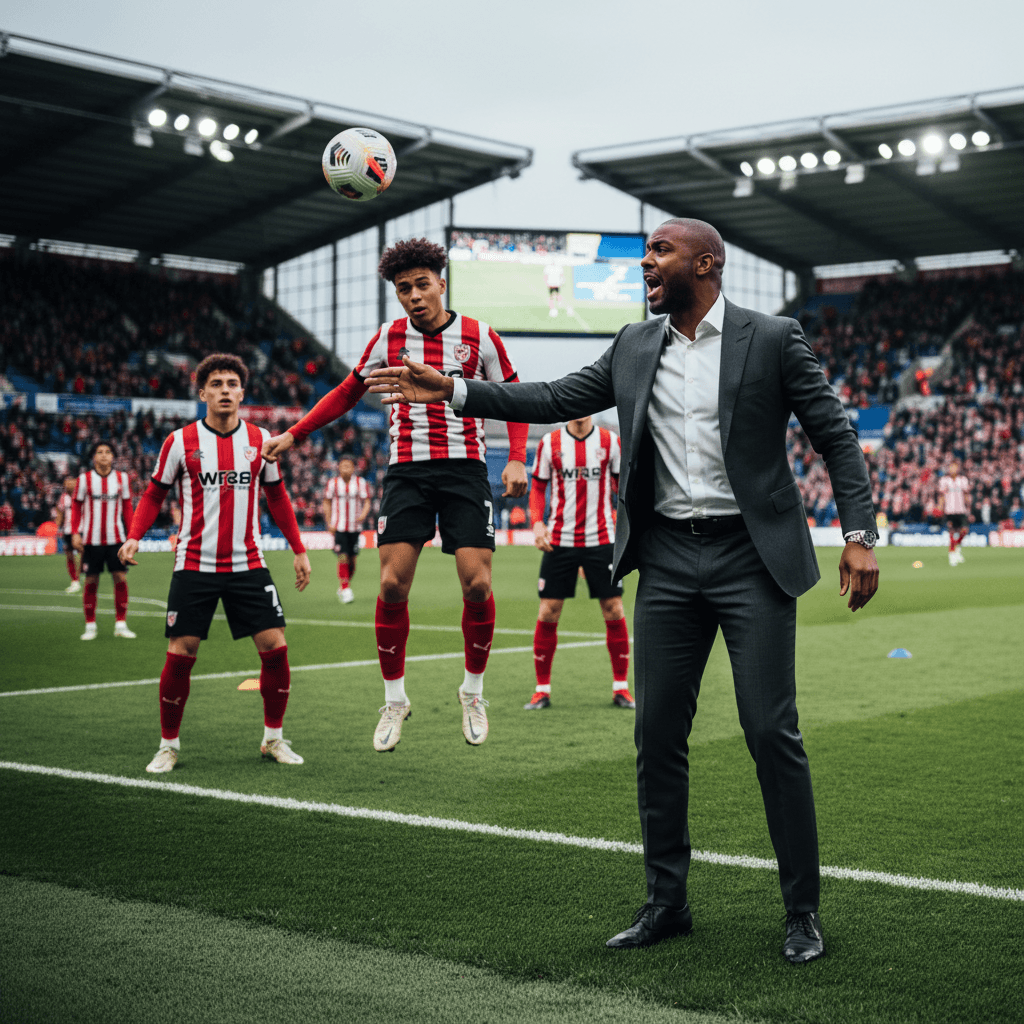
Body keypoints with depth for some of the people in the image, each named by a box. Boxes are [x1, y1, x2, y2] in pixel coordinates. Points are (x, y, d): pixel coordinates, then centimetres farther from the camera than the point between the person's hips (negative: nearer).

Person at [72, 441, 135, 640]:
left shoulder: (122, 478, 4)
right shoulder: (85, 479, -1)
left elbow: (127, 507, 9)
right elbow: (76, 507, 5)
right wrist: (75, 534, -4)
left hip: (116, 538, 1)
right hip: (91, 539, -1)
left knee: (121, 578, -4)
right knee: (91, 581, 2)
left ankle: (121, 625, 4)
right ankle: (90, 626, 11)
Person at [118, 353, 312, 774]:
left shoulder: (261, 439, 4)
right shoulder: (180, 441, -3)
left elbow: (276, 496, 15)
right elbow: (154, 493, 7)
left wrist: (298, 549, 13)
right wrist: (134, 536, -9)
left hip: (248, 564, 2)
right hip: (194, 566, -2)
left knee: (275, 647, -5)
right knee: (180, 655, -5)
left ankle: (273, 738, 13)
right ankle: (168, 745, 13)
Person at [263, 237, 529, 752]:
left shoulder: (481, 338, 0)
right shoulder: (388, 338, 5)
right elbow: (347, 394, 16)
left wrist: (516, 459, -4)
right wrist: (292, 434, 10)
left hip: (465, 469, -1)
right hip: (406, 471, 1)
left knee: (477, 584, -11)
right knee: (392, 584, -9)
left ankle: (473, 691, 12)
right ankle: (394, 700, 7)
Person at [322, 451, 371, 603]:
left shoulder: (361, 483, 2)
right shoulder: (332, 483, 1)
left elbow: (366, 502, 4)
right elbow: (327, 503, 8)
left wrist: (363, 515, -16)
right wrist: (329, 523, 1)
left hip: (355, 526, 2)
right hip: (339, 527, -2)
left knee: (352, 559, 4)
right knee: (343, 557, -13)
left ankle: (342, 588, 22)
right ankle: (345, 589, -12)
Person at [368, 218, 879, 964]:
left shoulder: (773, 339, -2)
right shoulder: (635, 348, 11)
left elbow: (836, 435, -2)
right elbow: (557, 400, 11)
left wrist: (859, 535, -12)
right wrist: (452, 391, 4)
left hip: (751, 556, -5)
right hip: (668, 559, 5)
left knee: (772, 732, -5)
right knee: (657, 734, 6)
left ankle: (803, 911, 9)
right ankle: (667, 903, 19)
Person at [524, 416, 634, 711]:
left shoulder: (610, 442, 1)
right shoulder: (549, 443, 2)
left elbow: (622, 485, 9)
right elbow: (538, 488, 9)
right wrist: (537, 523, -6)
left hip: (600, 540, 0)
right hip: (559, 540, 0)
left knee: (614, 611, -2)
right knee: (548, 612, -2)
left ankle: (621, 687, 13)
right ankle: (542, 690, 11)